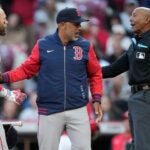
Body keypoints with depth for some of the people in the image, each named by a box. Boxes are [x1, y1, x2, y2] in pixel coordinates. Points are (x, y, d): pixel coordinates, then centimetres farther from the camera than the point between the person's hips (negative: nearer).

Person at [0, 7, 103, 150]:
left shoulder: (85, 46, 3)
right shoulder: (43, 45, 0)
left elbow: (95, 74, 10)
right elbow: (27, 69, 7)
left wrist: (96, 100, 0)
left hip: (78, 111, 1)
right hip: (49, 112, 0)